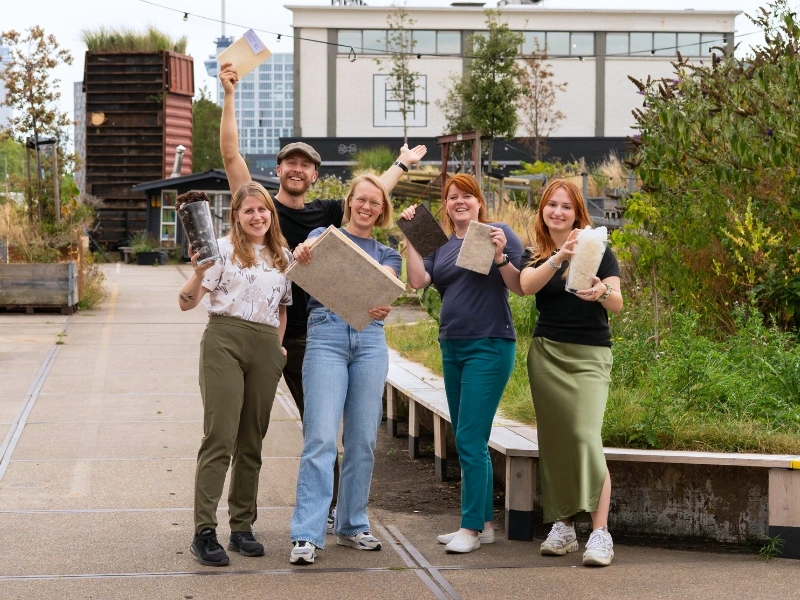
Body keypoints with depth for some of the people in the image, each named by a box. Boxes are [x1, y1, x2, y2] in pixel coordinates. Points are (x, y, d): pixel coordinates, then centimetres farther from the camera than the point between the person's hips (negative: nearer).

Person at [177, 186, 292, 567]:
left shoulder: (283, 257, 15)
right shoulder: (223, 249, 0)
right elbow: (186, 303, -6)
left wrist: (278, 345, 15)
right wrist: (199, 273, -23)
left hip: (265, 348, 5)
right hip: (224, 340, -5)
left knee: (252, 442, 8)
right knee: (220, 437, -11)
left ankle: (242, 528, 15)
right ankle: (204, 532, -11)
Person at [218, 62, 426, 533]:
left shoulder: (326, 213, 8)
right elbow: (231, 154, -7)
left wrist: (403, 165, 34)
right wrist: (229, 96, -12)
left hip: (307, 335, 3)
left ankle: (324, 509, 15)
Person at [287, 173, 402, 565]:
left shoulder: (387, 254, 17)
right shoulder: (324, 236, 10)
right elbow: (307, 271, -11)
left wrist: (379, 305, -29)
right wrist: (302, 257, -36)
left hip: (369, 339, 3)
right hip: (326, 334, -3)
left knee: (363, 440, 6)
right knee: (321, 438, -11)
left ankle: (353, 526, 18)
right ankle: (306, 535, -13)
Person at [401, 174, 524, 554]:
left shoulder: (499, 233, -3)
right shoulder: (440, 246, 13)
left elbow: (521, 288, -7)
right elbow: (417, 280, -3)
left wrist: (500, 256, -22)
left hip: (489, 347, -7)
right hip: (452, 347, 7)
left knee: (470, 440, -11)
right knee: (469, 441, 10)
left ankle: (471, 527, -5)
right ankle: (484, 524, 18)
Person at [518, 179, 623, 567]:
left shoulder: (598, 250, 2)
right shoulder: (535, 255, 8)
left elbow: (617, 303, -7)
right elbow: (527, 285, -14)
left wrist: (602, 293, -30)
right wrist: (559, 257, -30)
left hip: (589, 356, -3)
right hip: (546, 355, 3)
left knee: (586, 436, -16)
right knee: (555, 439, 5)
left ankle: (600, 533, -19)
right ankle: (562, 527, 14)